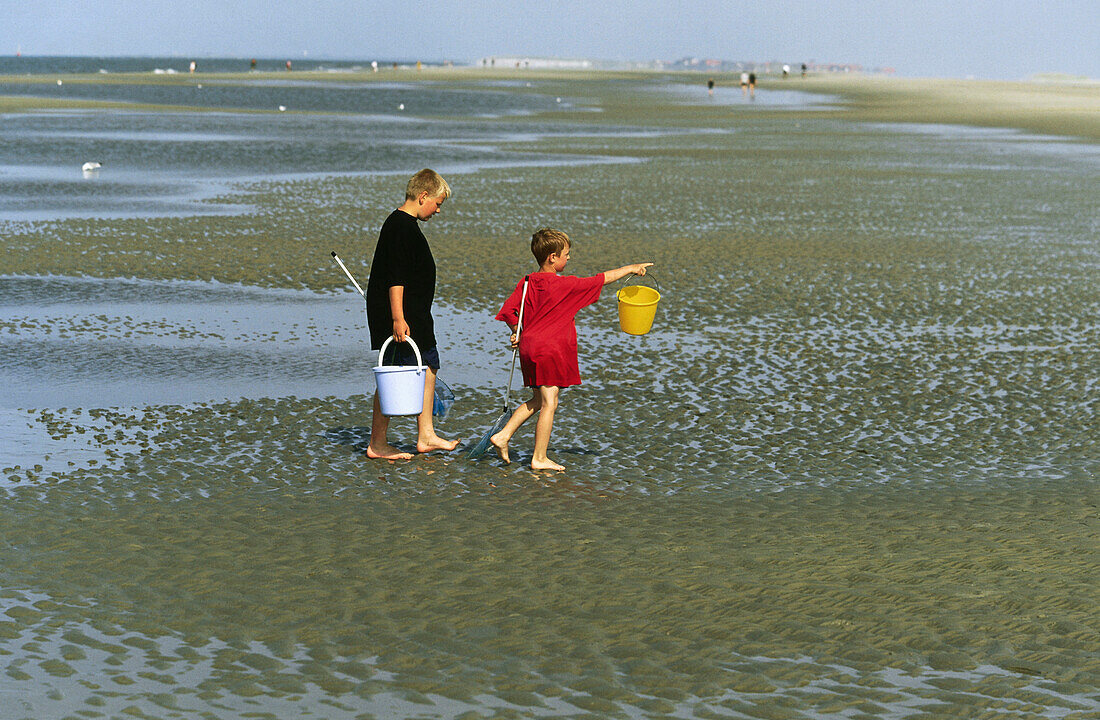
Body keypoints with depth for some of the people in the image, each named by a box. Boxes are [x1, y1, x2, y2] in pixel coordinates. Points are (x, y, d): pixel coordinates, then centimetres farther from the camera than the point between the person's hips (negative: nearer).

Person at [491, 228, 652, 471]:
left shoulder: (528, 282, 5)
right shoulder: (564, 285, -13)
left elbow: (508, 310, 3)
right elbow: (600, 280, -7)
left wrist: (517, 332, 16)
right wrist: (630, 268, 3)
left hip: (530, 347, 8)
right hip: (551, 350, -8)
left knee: (538, 400, 20)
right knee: (549, 403, -1)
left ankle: (503, 436, 14)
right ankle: (539, 458, 1)